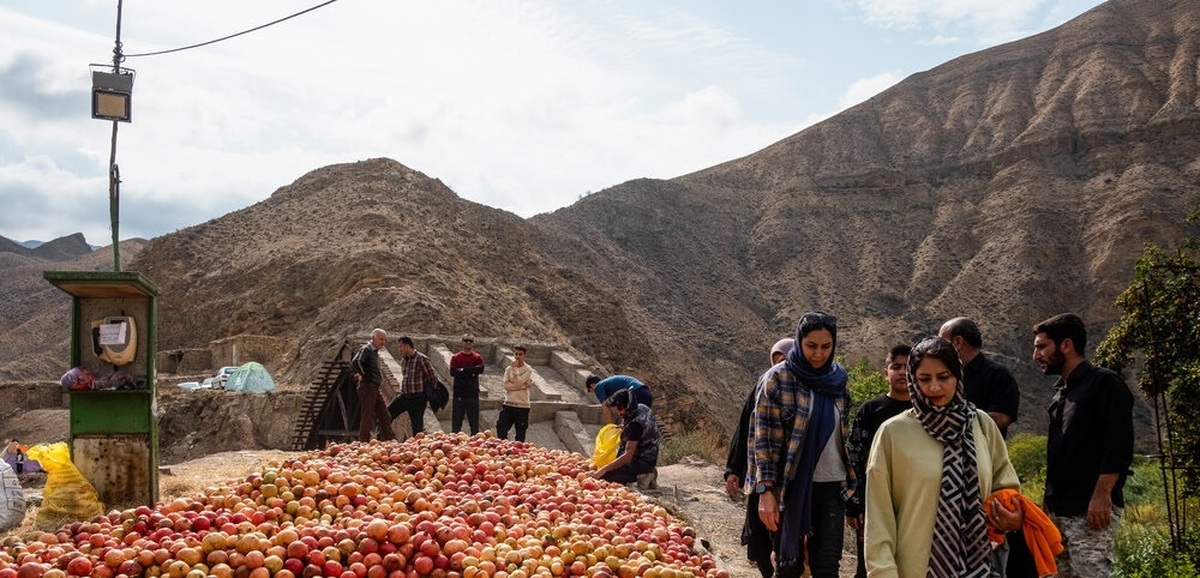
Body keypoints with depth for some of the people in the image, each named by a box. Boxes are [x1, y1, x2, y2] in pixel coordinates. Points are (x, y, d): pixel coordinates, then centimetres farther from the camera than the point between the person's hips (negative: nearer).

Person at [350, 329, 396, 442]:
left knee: (384, 416, 10)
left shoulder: (375, 352, 17)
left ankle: (390, 441, 14)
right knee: (367, 417, -5)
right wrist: (362, 375, -18)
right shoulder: (366, 350, -11)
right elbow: (355, 362, -29)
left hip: (375, 389, 10)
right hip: (367, 387, -10)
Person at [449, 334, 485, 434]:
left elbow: (480, 369, -13)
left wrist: (463, 370, -13)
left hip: (473, 394, 1)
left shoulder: (477, 358, 7)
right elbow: (453, 372, -11)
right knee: (456, 423, 2)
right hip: (459, 394, -1)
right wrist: (471, 373, -12)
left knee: (474, 423, 5)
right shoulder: (455, 357, 5)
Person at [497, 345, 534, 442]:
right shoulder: (508, 369, 6)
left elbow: (518, 383, -17)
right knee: (501, 428, -4)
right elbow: (506, 385, -7)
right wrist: (522, 386, -16)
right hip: (508, 404, 3)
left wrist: (514, 368, -12)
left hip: (522, 406, -3)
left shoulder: (528, 370, -4)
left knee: (520, 435, 4)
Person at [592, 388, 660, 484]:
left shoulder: (636, 424, -28)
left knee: (602, 477, -22)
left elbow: (627, 456, -30)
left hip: (642, 463, -10)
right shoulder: (642, 407, -1)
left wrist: (603, 470, -29)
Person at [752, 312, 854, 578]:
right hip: (791, 486, -3)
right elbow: (764, 438, -9)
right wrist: (766, 491, -15)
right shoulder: (779, 378, -6)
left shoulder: (837, 380, 7)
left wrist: (851, 485, 14)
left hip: (831, 486, 4)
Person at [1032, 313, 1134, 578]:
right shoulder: (1060, 392, 18)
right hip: (1059, 509, 9)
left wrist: (1102, 496, -21)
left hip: (1091, 510, -9)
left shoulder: (1105, 383, -7)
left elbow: (1120, 446, -16)